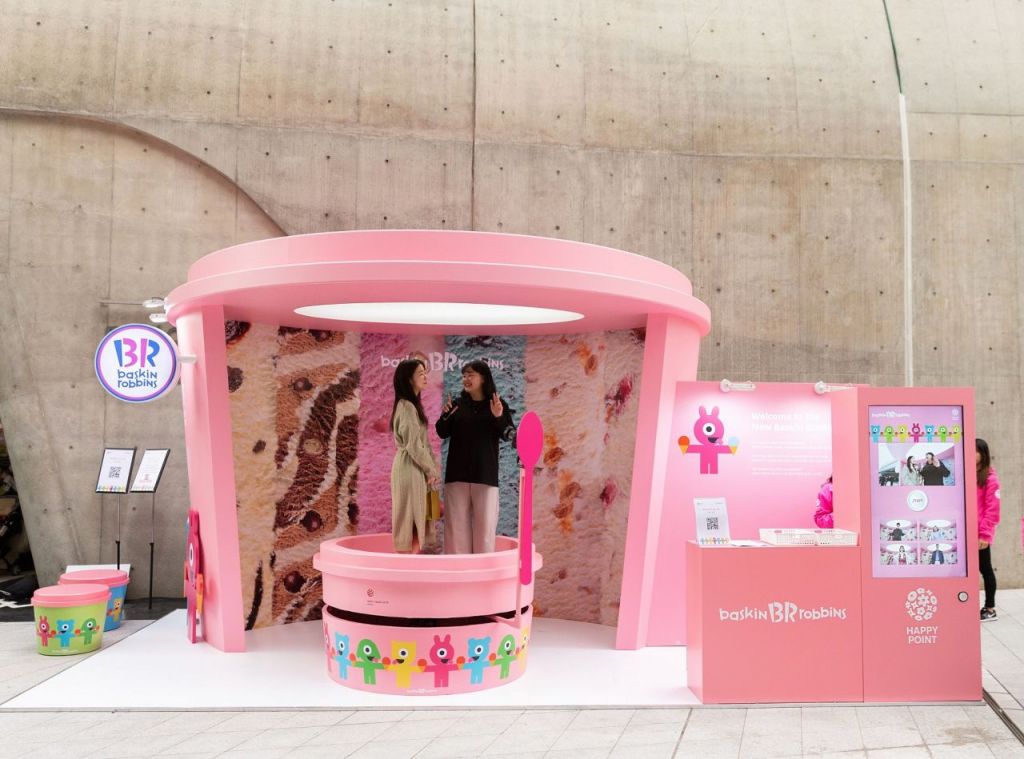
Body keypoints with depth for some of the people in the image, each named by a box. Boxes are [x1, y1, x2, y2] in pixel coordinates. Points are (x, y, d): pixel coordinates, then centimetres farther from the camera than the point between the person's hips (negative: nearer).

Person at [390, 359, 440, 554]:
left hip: (416, 469, 9)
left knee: (415, 519, 10)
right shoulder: (406, 407, -15)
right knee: (409, 519, -5)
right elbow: (414, 445, -18)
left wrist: (433, 467, 7)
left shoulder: (413, 405, 16)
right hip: (409, 468, -9)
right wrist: (431, 470, -9)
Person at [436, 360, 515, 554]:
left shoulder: (498, 404, 0)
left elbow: (508, 435, -5)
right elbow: (442, 434, 6)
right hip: (457, 472, 2)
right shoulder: (457, 404, 5)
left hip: (485, 474, -2)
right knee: (457, 521, 4)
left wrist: (499, 417, -22)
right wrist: (445, 416, -13)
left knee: (485, 523, 1)